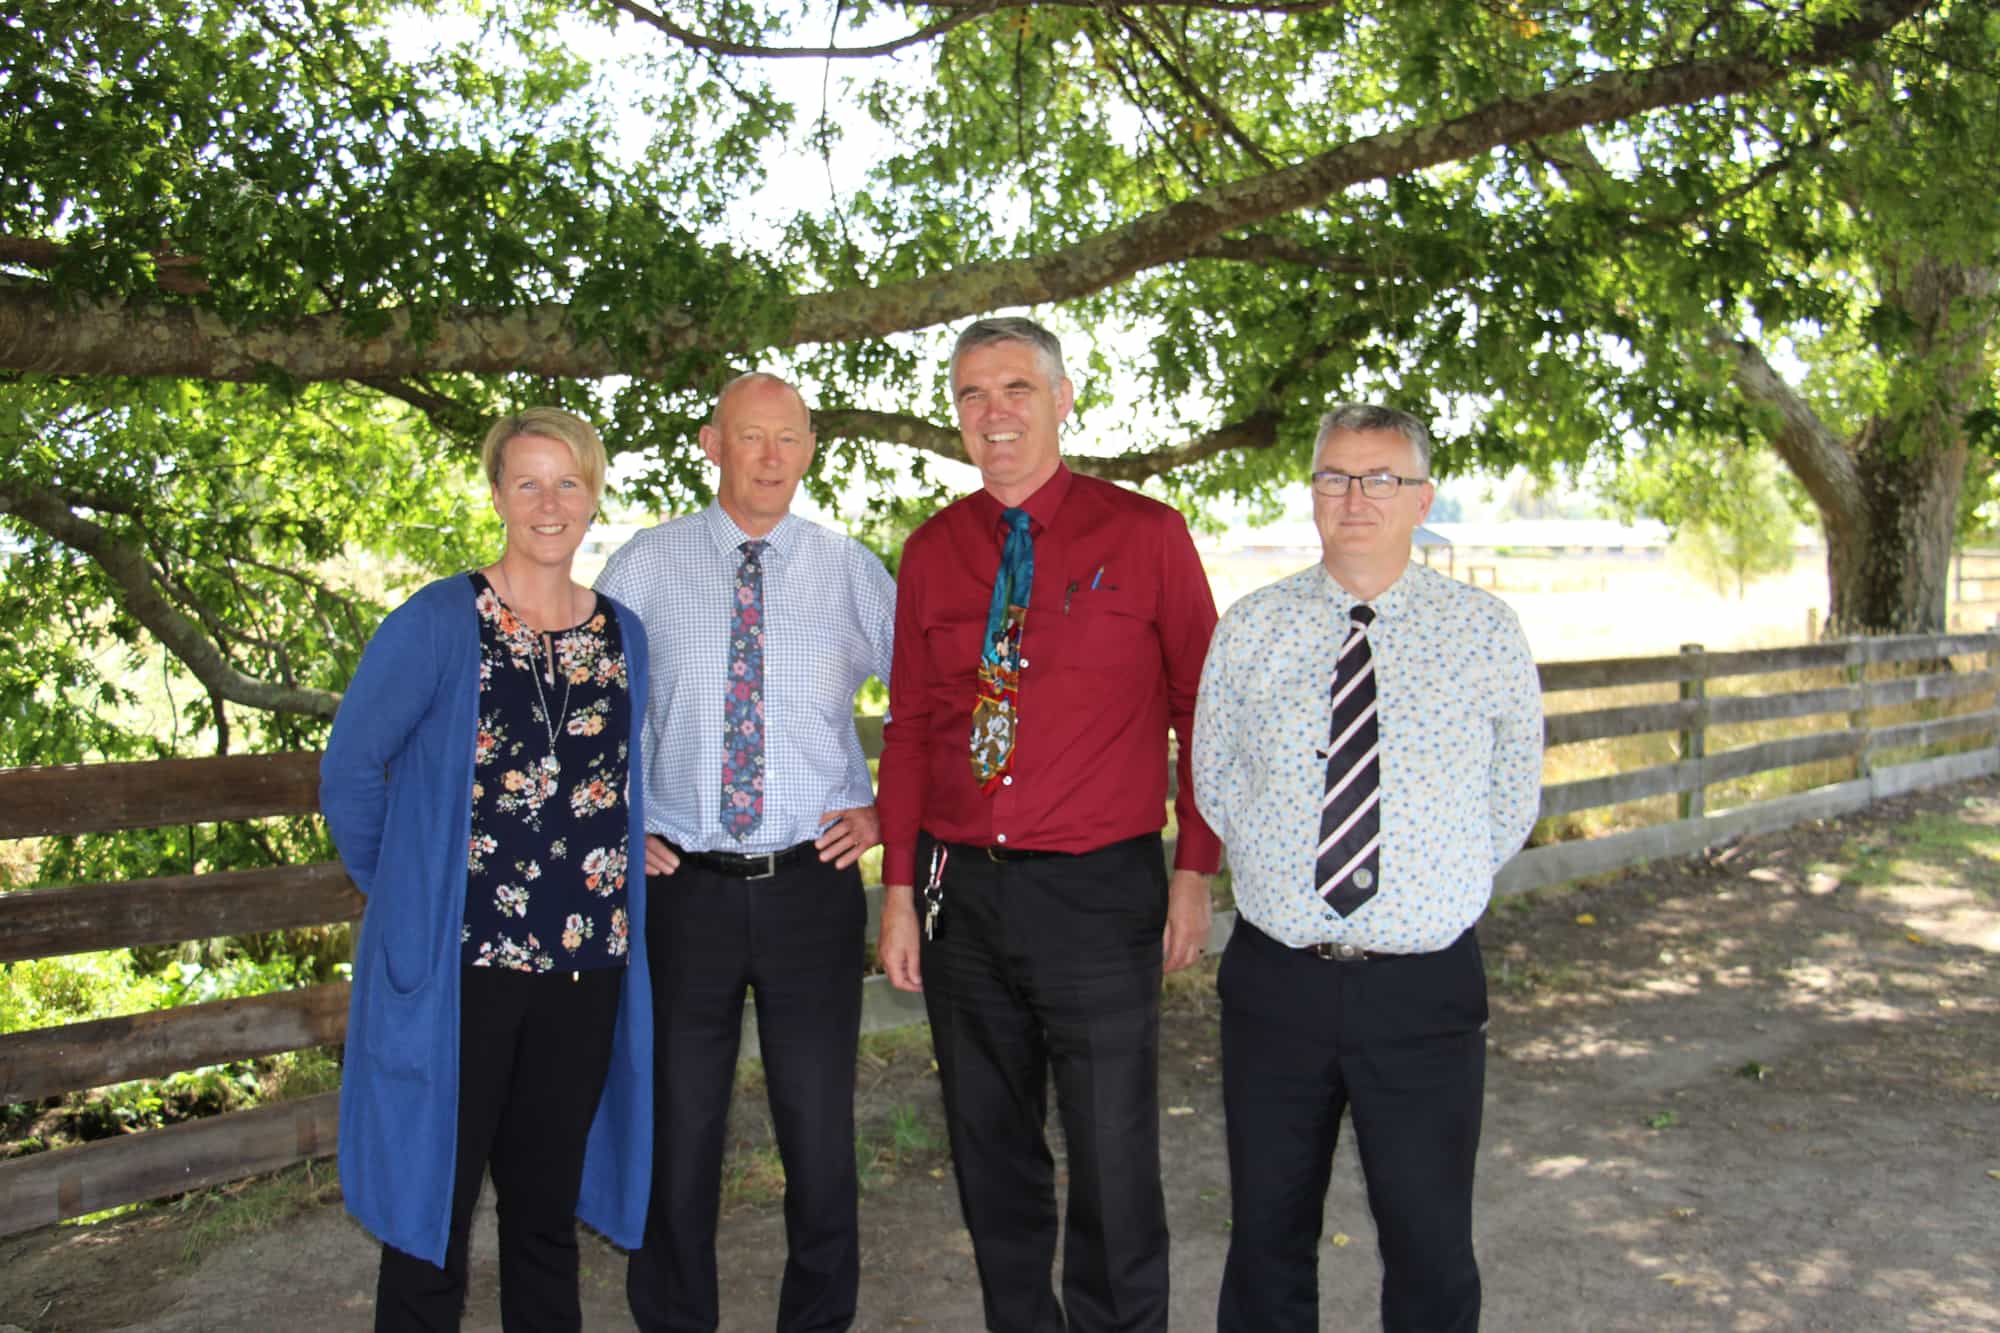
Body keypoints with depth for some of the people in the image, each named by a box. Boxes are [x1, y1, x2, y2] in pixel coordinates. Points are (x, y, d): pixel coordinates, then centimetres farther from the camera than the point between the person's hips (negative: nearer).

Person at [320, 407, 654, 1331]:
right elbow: (350, 767, -1)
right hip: (457, 965, -4)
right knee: (433, 1211, 6)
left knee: (549, 1207, 15)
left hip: (586, 967, 4)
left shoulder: (624, 635, 8)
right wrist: (404, 897, 2)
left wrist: (611, 897, 10)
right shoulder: (436, 624, -6)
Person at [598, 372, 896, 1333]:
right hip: (682, 884, 0)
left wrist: (887, 811, 2)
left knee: (820, 1130, 10)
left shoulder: (851, 571, 2)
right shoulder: (646, 566, 1)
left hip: (814, 883, 0)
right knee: (677, 1128, 11)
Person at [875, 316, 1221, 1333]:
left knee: (1114, 1164, 4)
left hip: (1099, 892, -3)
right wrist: (900, 887, 4)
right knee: (989, 1155, 15)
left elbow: (1202, 709, 1)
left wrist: (1194, 872, -3)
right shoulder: (932, 551, 7)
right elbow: (909, 727, 9)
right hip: (961, 890, 4)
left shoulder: (1144, 535, -3)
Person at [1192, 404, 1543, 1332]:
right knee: (1267, 1234, 15)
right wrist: (1287, 874, 6)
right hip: (1275, 977, 1)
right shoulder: (1251, 629, 1)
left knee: (1432, 1250, 11)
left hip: (1425, 986, -1)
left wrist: (1435, 895, 8)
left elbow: (1513, 800, 8)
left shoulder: (1484, 631, -1)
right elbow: (1214, 780, 11)